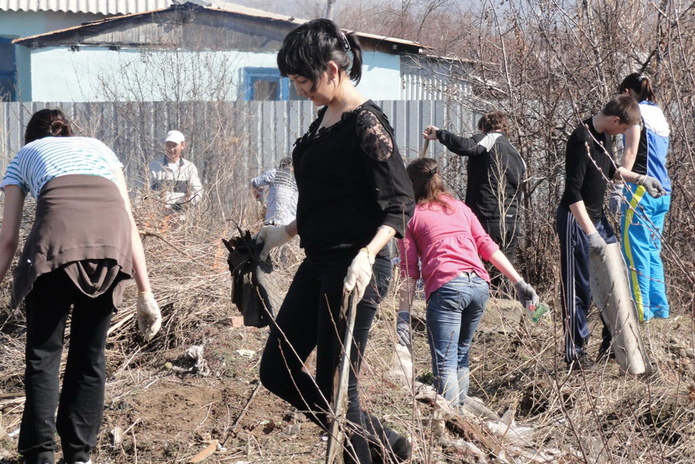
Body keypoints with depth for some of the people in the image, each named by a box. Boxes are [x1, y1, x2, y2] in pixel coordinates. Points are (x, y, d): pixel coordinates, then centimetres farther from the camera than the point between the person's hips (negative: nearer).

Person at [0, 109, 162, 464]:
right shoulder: (99, 148, 36)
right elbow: (130, 224, 25)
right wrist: (145, 293, 22)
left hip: (57, 238, -2)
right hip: (112, 241, 2)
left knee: (43, 355, 7)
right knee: (89, 356, 14)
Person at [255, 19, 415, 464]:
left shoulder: (366, 123, -15)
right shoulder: (324, 119, 11)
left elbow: (400, 205, -18)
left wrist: (367, 255, -31)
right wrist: (286, 233, 25)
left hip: (354, 269, -10)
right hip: (317, 263, 10)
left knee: (336, 386, -3)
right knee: (277, 370, 13)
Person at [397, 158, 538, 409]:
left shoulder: (412, 216, 13)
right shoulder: (460, 207, 25)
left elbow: (409, 270, 6)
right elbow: (487, 246, 15)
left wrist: (403, 317, 3)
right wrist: (520, 283, 12)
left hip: (446, 287, -5)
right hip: (480, 284, 5)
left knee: (445, 364, -8)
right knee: (461, 353, 21)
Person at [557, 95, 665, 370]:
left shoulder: (604, 136, 5)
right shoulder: (582, 140, -24)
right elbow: (573, 193, -28)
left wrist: (640, 179, 14)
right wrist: (591, 233, -32)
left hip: (597, 218, 9)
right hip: (577, 221, -9)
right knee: (578, 287, -3)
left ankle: (611, 344, 24)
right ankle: (574, 353, 5)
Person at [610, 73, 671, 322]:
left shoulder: (636, 112, -5)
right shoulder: (659, 114, 19)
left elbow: (631, 152, -14)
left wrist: (618, 187, -18)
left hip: (641, 189, -8)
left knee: (635, 250, -6)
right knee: (652, 251, 14)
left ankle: (641, 309, -8)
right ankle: (659, 306, 14)